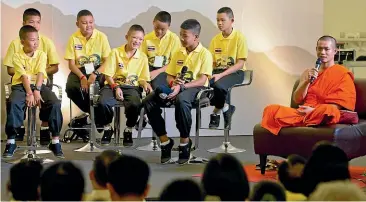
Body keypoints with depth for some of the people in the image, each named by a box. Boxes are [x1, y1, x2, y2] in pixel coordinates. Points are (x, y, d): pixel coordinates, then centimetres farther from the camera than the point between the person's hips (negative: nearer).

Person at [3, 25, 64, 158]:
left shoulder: (41, 55, 5)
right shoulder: (17, 56, 1)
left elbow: (40, 74, -7)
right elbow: (24, 76, -10)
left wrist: (37, 91, -22)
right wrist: (29, 93, -22)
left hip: (39, 85, 2)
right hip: (21, 85, -2)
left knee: (55, 103, -25)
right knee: (13, 102, -33)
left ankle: (55, 141, -16)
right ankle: (11, 141, -23)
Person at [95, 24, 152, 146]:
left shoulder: (142, 57, 6)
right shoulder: (116, 52, -1)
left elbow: (143, 78, 10)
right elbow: (108, 75, -2)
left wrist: (145, 84, -14)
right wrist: (115, 87, -17)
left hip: (132, 87, 1)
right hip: (113, 85, -1)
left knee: (135, 105, -34)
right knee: (103, 103, -33)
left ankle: (128, 130, -3)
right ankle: (107, 128, -1)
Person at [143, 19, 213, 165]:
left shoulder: (205, 54, -2)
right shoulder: (178, 53, 17)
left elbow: (202, 80, -12)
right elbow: (169, 76, 16)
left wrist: (181, 87, -24)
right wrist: (172, 83, -9)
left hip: (196, 88, -6)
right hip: (177, 87, 6)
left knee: (181, 101, -42)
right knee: (149, 101, -20)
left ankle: (185, 141, -22)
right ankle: (165, 141, -11)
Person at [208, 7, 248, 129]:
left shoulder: (239, 37, -8)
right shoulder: (215, 39, 8)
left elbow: (240, 64, -13)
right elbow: (211, 62, 10)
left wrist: (221, 75, -23)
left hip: (235, 72, -5)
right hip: (218, 71, 5)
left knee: (219, 85, -36)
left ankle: (216, 113, -5)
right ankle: (225, 108, -5)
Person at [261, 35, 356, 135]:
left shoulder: (343, 74, 5)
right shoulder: (308, 73, 22)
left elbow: (340, 105, -5)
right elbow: (297, 99, 11)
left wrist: (314, 110, -16)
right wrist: (307, 81, -6)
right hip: (302, 113, 4)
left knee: (328, 110, -41)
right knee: (270, 109, -19)